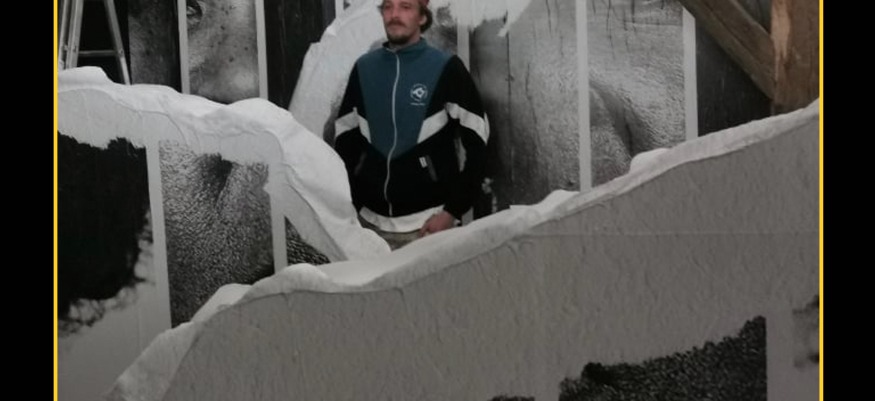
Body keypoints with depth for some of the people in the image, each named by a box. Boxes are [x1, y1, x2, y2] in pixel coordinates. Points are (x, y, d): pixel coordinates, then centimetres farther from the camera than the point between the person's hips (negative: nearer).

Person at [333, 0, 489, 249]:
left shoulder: (446, 68, -4)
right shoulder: (364, 68, 7)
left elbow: (475, 142, -6)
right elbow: (345, 140, 12)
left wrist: (453, 210, -10)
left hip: (429, 221, -3)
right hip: (370, 221, 4)